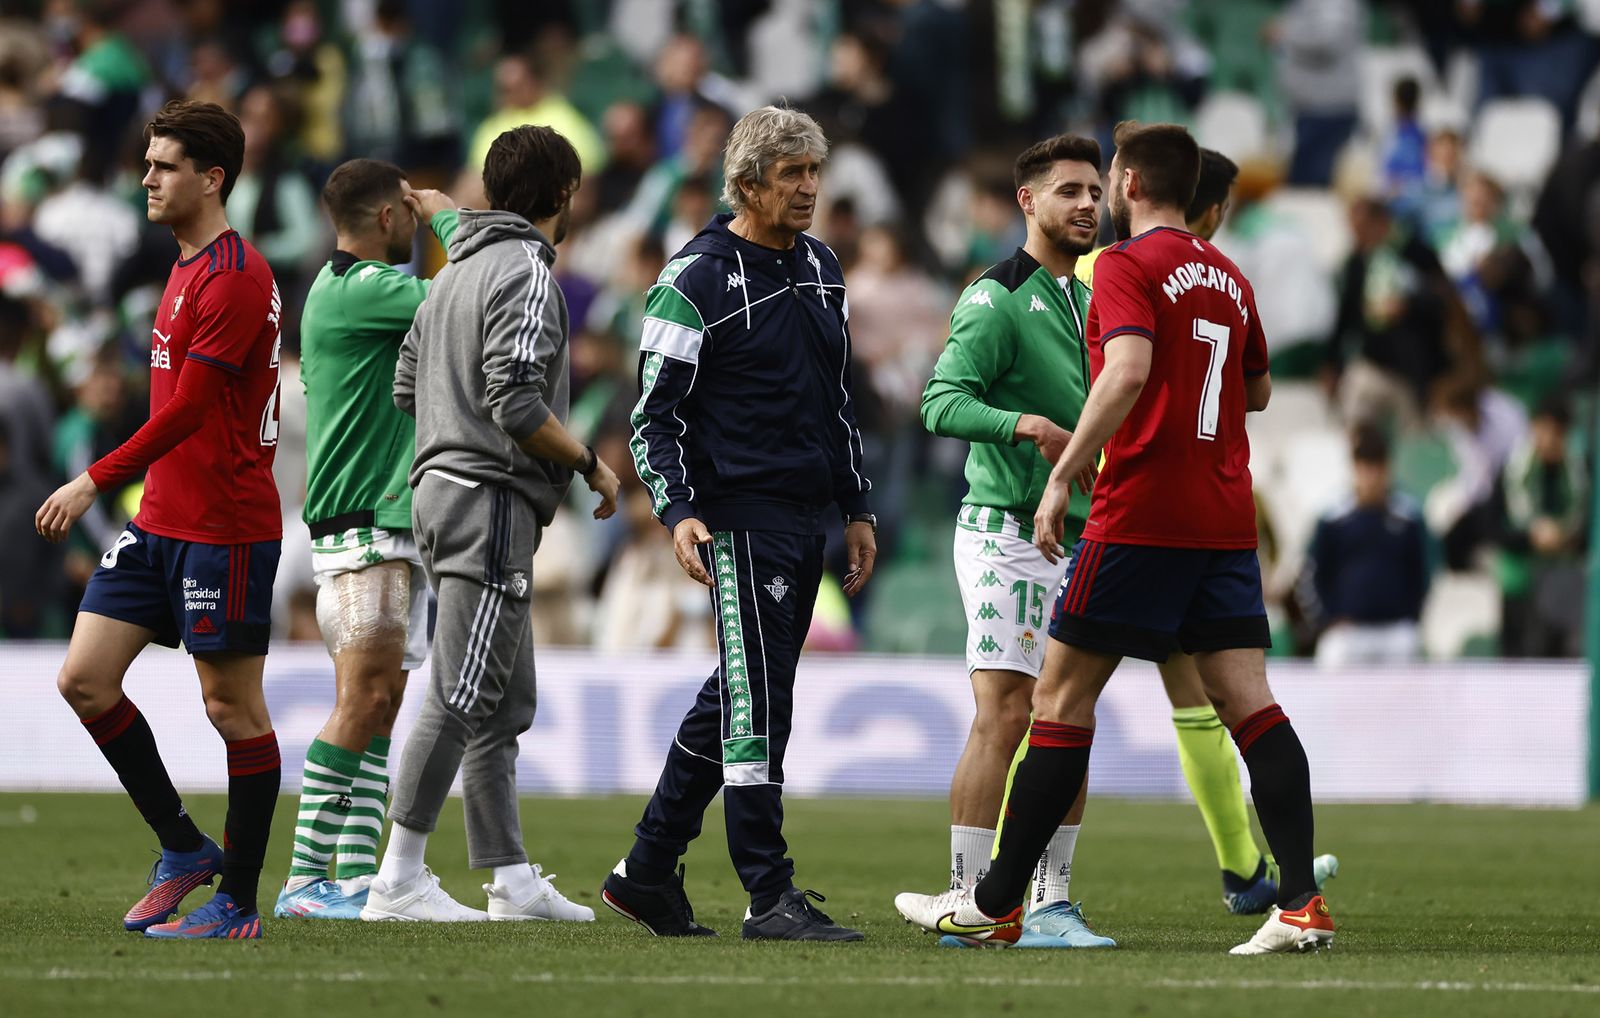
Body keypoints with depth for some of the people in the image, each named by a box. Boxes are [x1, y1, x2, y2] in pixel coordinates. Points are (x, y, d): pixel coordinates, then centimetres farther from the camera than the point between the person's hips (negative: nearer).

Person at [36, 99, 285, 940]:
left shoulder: (235, 278, -15)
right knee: (84, 680, 3)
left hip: (226, 529, -10)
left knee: (233, 706, -1)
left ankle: (238, 902, 5)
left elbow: (188, 406, -21)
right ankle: (183, 849, 13)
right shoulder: (187, 268, 16)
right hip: (159, 520, 10)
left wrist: (96, 480, -23)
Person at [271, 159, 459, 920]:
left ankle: (355, 877, 3)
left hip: (396, 528, 10)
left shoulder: (353, 287, 17)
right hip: (361, 531, -10)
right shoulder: (355, 291, -15)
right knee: (363, 699, -14)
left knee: (382, 707, 5)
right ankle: (306, 878, -15)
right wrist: (444, 215, -6)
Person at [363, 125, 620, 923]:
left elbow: (407, 386, 20)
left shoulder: (457, 271, 17)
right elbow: (516, 403, -19)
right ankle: (398, 880, -12)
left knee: (504, 704, 13)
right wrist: (591, 466, -7)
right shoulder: (525, 273, -11)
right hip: (490, 503, -10)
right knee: (460, 699, -10)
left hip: (442, 491, 10)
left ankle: (510, 878, 15)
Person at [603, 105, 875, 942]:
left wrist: (857, 510, 20)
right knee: (757, 706, -10)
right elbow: (654, 416, -9)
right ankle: (770, 897, -9)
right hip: (739, 518, -8)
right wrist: (678, 512, -20)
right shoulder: (695, 282, -9)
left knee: (734, 700, 12)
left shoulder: (821, 270, 14)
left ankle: (648, 872, 21)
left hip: (806, 520, 8)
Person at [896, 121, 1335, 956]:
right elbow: (1256, 390, 28)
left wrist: (1062, 478, -22)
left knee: (1061, 697, 2)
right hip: (1226, 522, 6)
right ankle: (1300, 902, -11)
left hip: (1140, 517, -6)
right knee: (1246, 700, 1)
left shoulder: (1128, 267, -7)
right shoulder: (1228, 278, 15)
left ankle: (995, 904, 6)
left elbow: (1128, 372, -23)